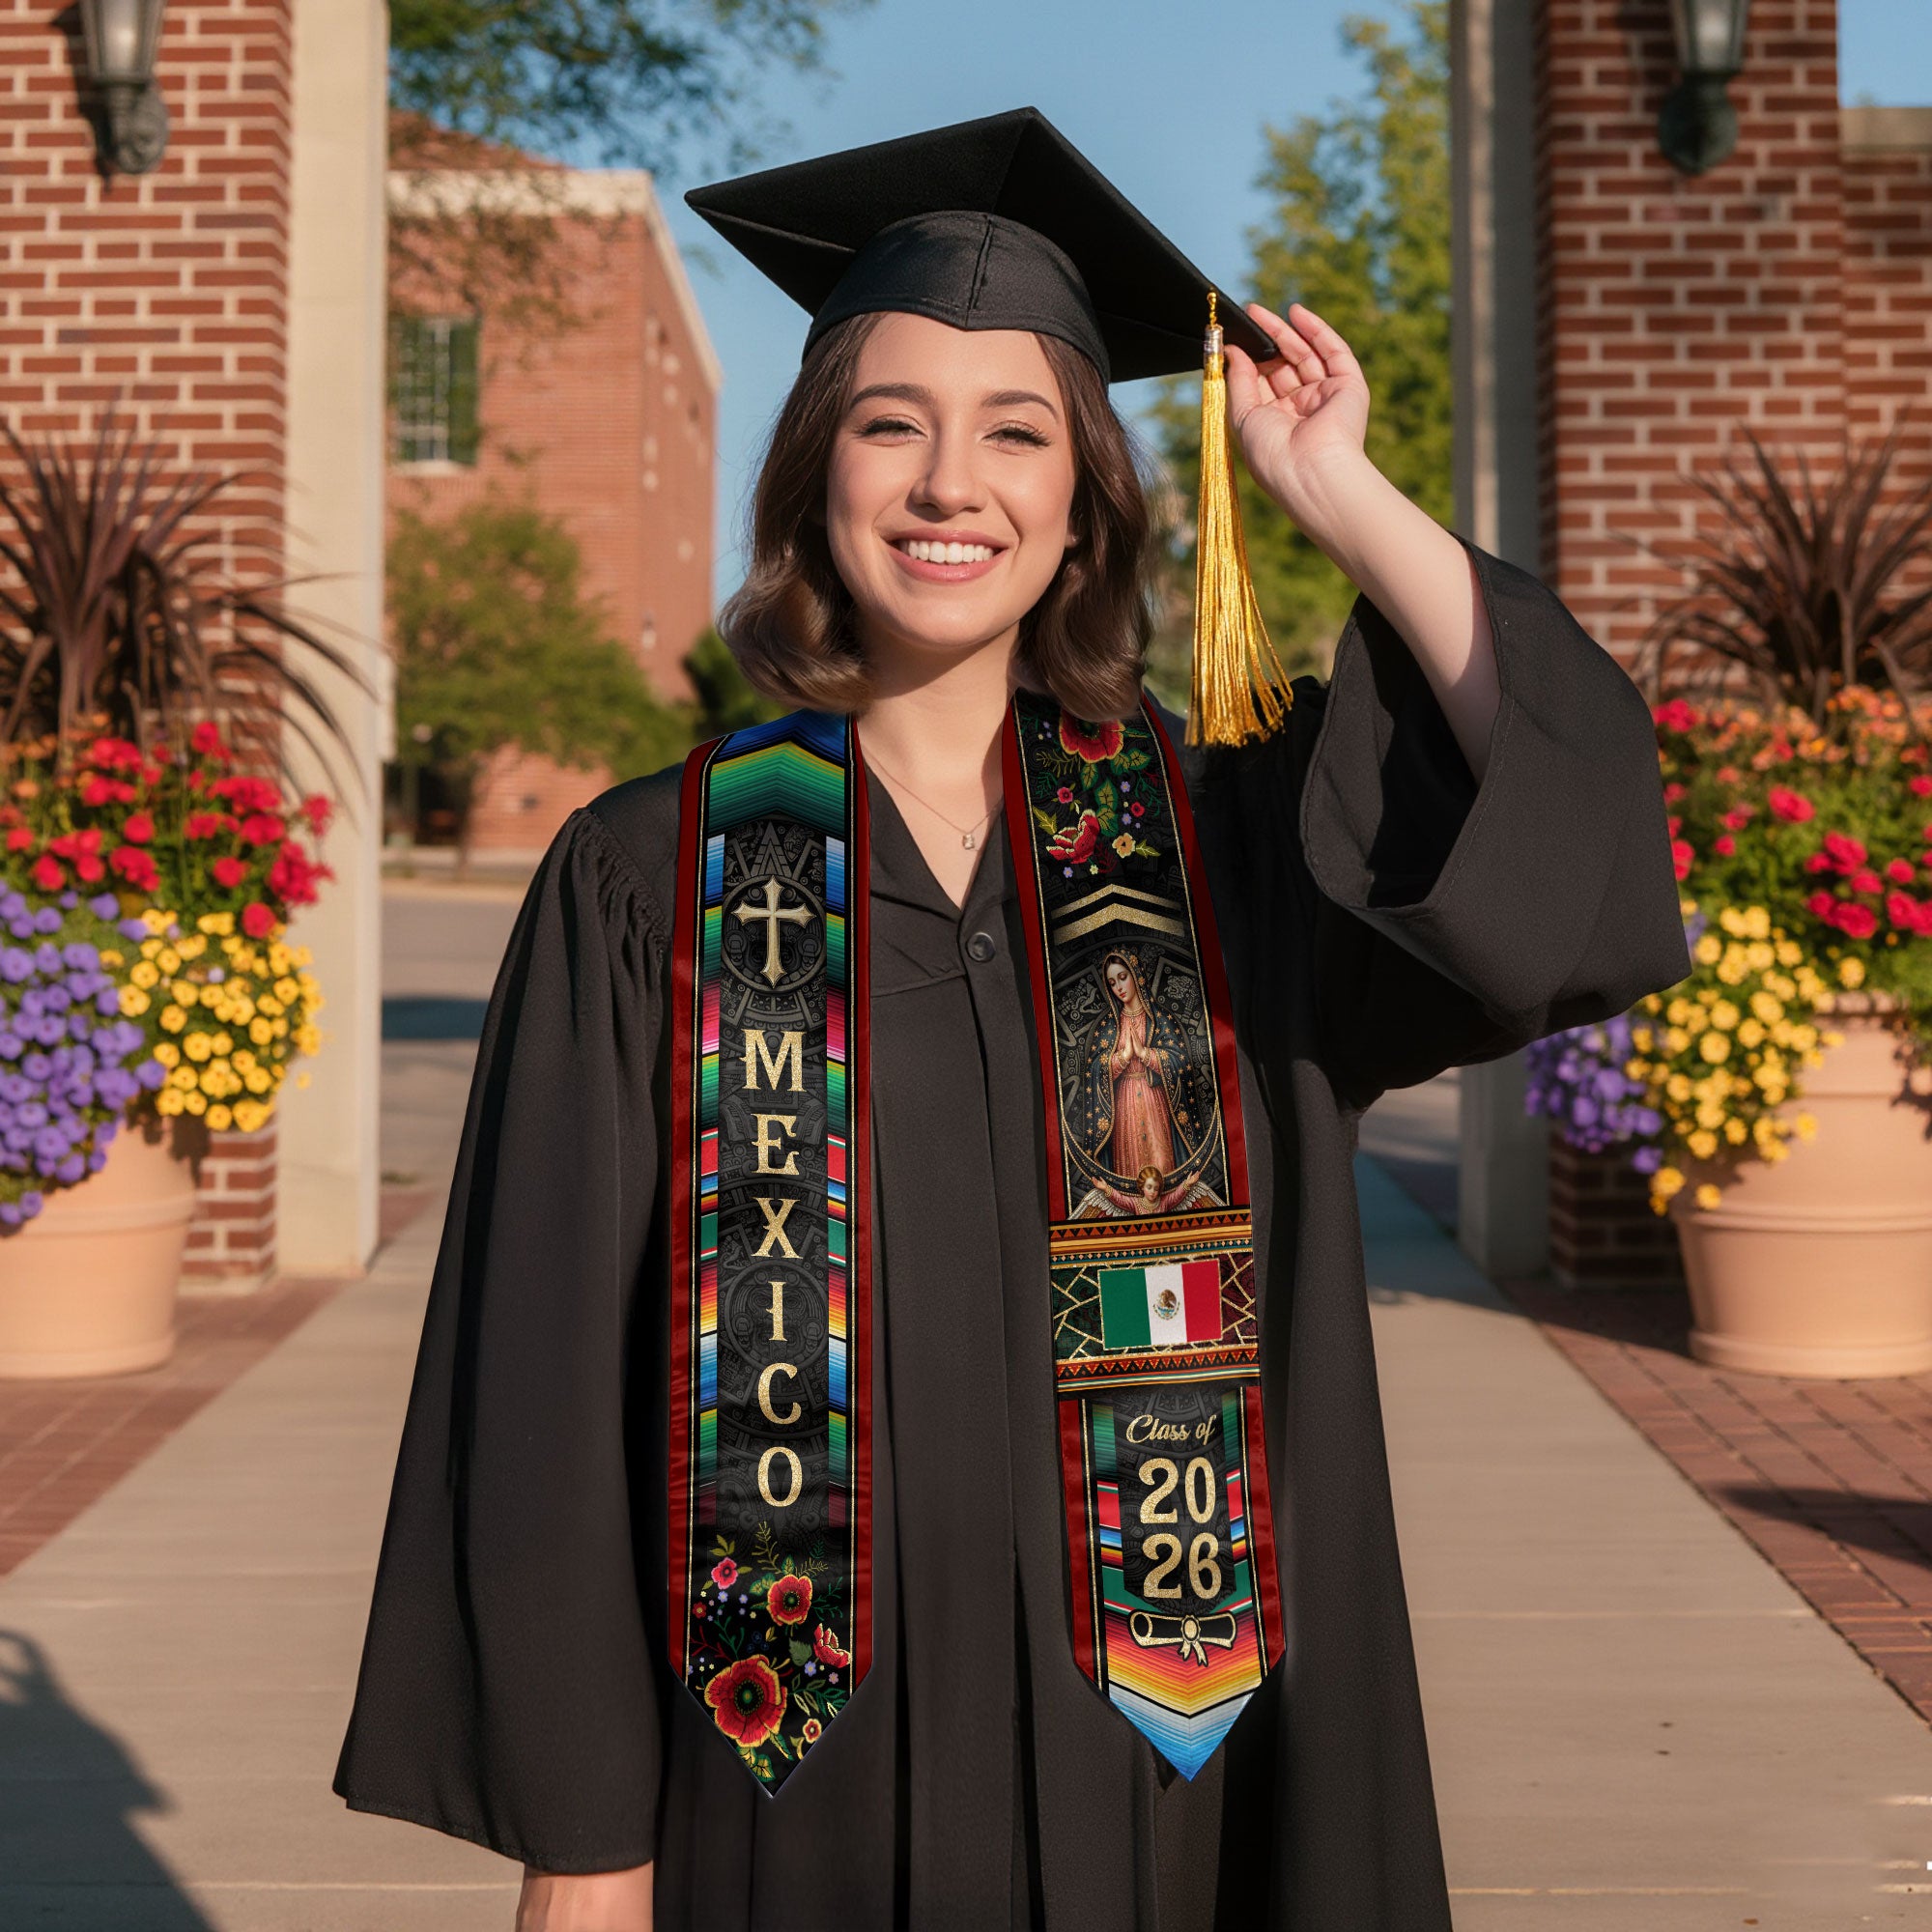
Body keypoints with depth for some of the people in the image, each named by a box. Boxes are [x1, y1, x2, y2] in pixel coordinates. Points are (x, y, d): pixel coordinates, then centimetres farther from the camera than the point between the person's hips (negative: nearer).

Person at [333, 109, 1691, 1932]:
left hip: (1148, 1757, 2)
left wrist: (1338, 495, -11)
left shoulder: (1218, 837, 1)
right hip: (794, 1784, -1)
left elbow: (1574, 824, -15)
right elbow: (550, 1380, -4)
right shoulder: (648, 881, -4)